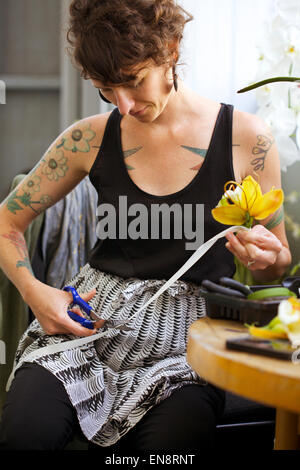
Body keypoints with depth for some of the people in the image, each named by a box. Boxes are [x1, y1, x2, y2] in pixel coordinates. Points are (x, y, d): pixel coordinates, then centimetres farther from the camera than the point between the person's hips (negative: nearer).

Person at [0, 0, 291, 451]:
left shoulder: (246, 137, -1)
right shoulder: (91, 138, 3)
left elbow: (278, 265, 9)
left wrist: (267, 259, -15)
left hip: (188, 331, -1)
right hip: (88, 320, 2)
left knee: (174, 437, -30)